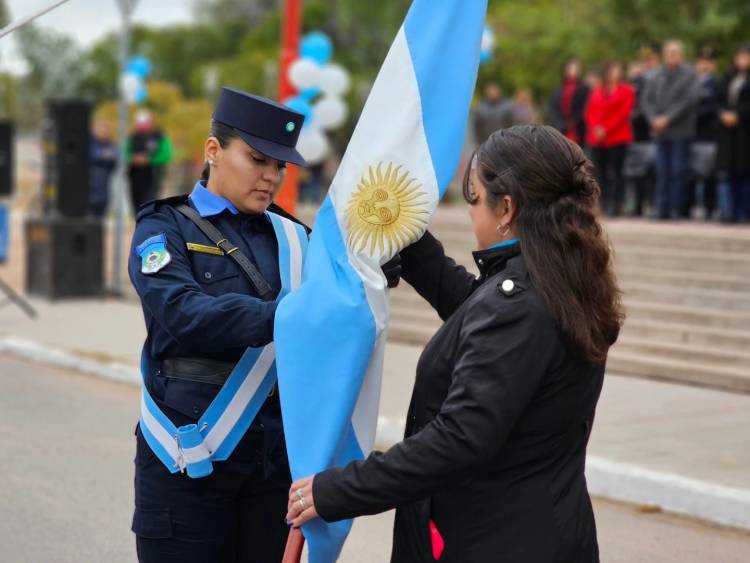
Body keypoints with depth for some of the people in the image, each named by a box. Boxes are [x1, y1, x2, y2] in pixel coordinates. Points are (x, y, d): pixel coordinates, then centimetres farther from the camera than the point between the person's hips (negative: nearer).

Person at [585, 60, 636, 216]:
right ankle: (604, 204, 10)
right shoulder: (596, 92, 17)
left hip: (618, 137, -4)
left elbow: (623, 113, -6)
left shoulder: (626, 91, 3)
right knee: (601, 172, 4)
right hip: (597, 139, 4)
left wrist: (606, 130, -12)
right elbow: (590, 113, 11)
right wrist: (595, 128, -7)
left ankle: (616, 206, -8)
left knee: (615, 172, -8)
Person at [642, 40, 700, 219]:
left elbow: (689, 99, -10)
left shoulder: (689, 75, -1)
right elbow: (647, 99, 10)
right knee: (662, 171, 4)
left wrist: (668, 118, -13)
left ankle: (676, 209, -1)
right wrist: (654, 118, -6)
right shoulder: (657, 76, 13)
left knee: (679, 170, -4)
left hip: (681, 132, -4)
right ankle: (662, 209, 7)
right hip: (661, 131, 4)